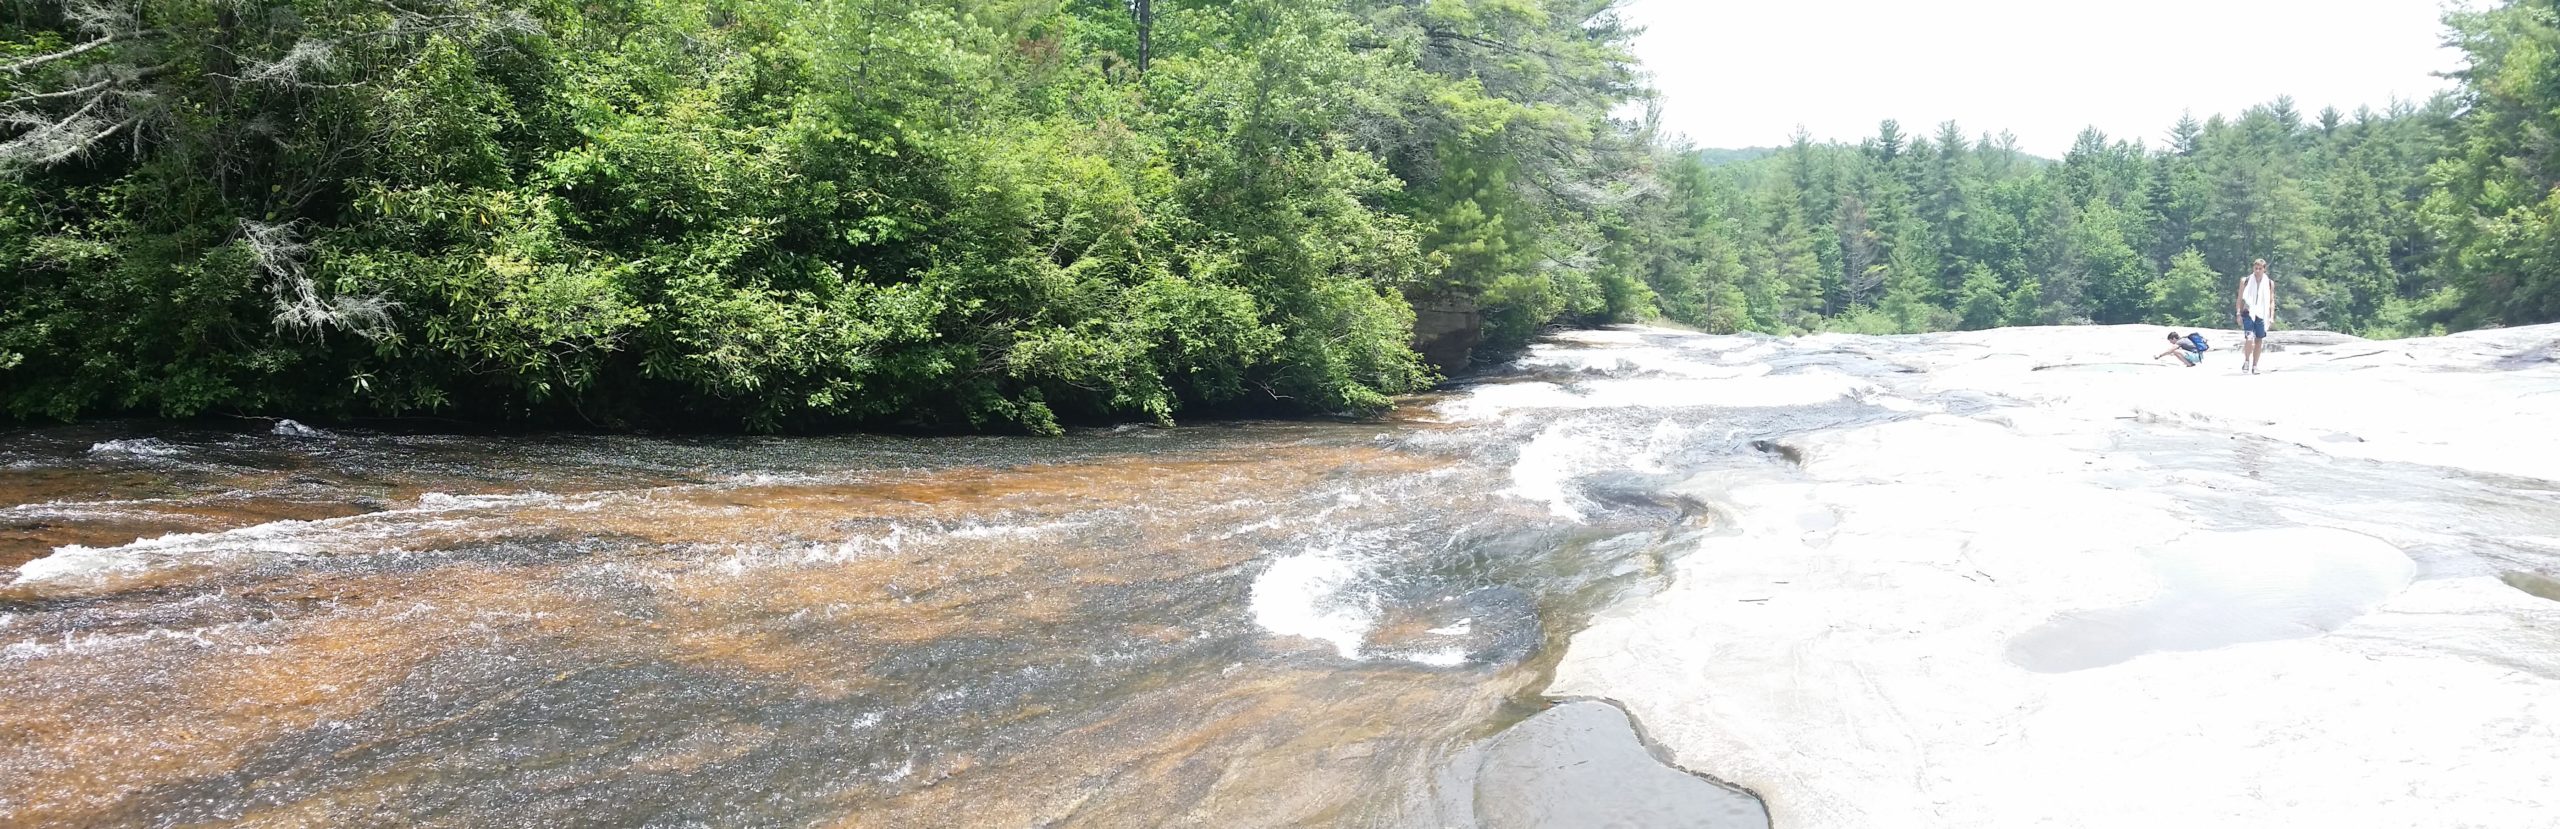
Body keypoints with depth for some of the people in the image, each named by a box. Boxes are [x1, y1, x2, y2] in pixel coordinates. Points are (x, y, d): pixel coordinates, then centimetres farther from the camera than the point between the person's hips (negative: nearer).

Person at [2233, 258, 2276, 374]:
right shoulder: (2245, 281, 3)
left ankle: (2254, 366, 15)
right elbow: (2239, 299, 5)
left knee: (2259, 341, 6)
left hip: (2262, 315, 2)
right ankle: (2246, 361, -1)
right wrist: (2238, 313, -3)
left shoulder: (2269, 283, 7)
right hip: (2248, 313, -2)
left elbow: (2271, 301, 10)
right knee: (2249, 338, -19)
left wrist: (2271, 316, 2)